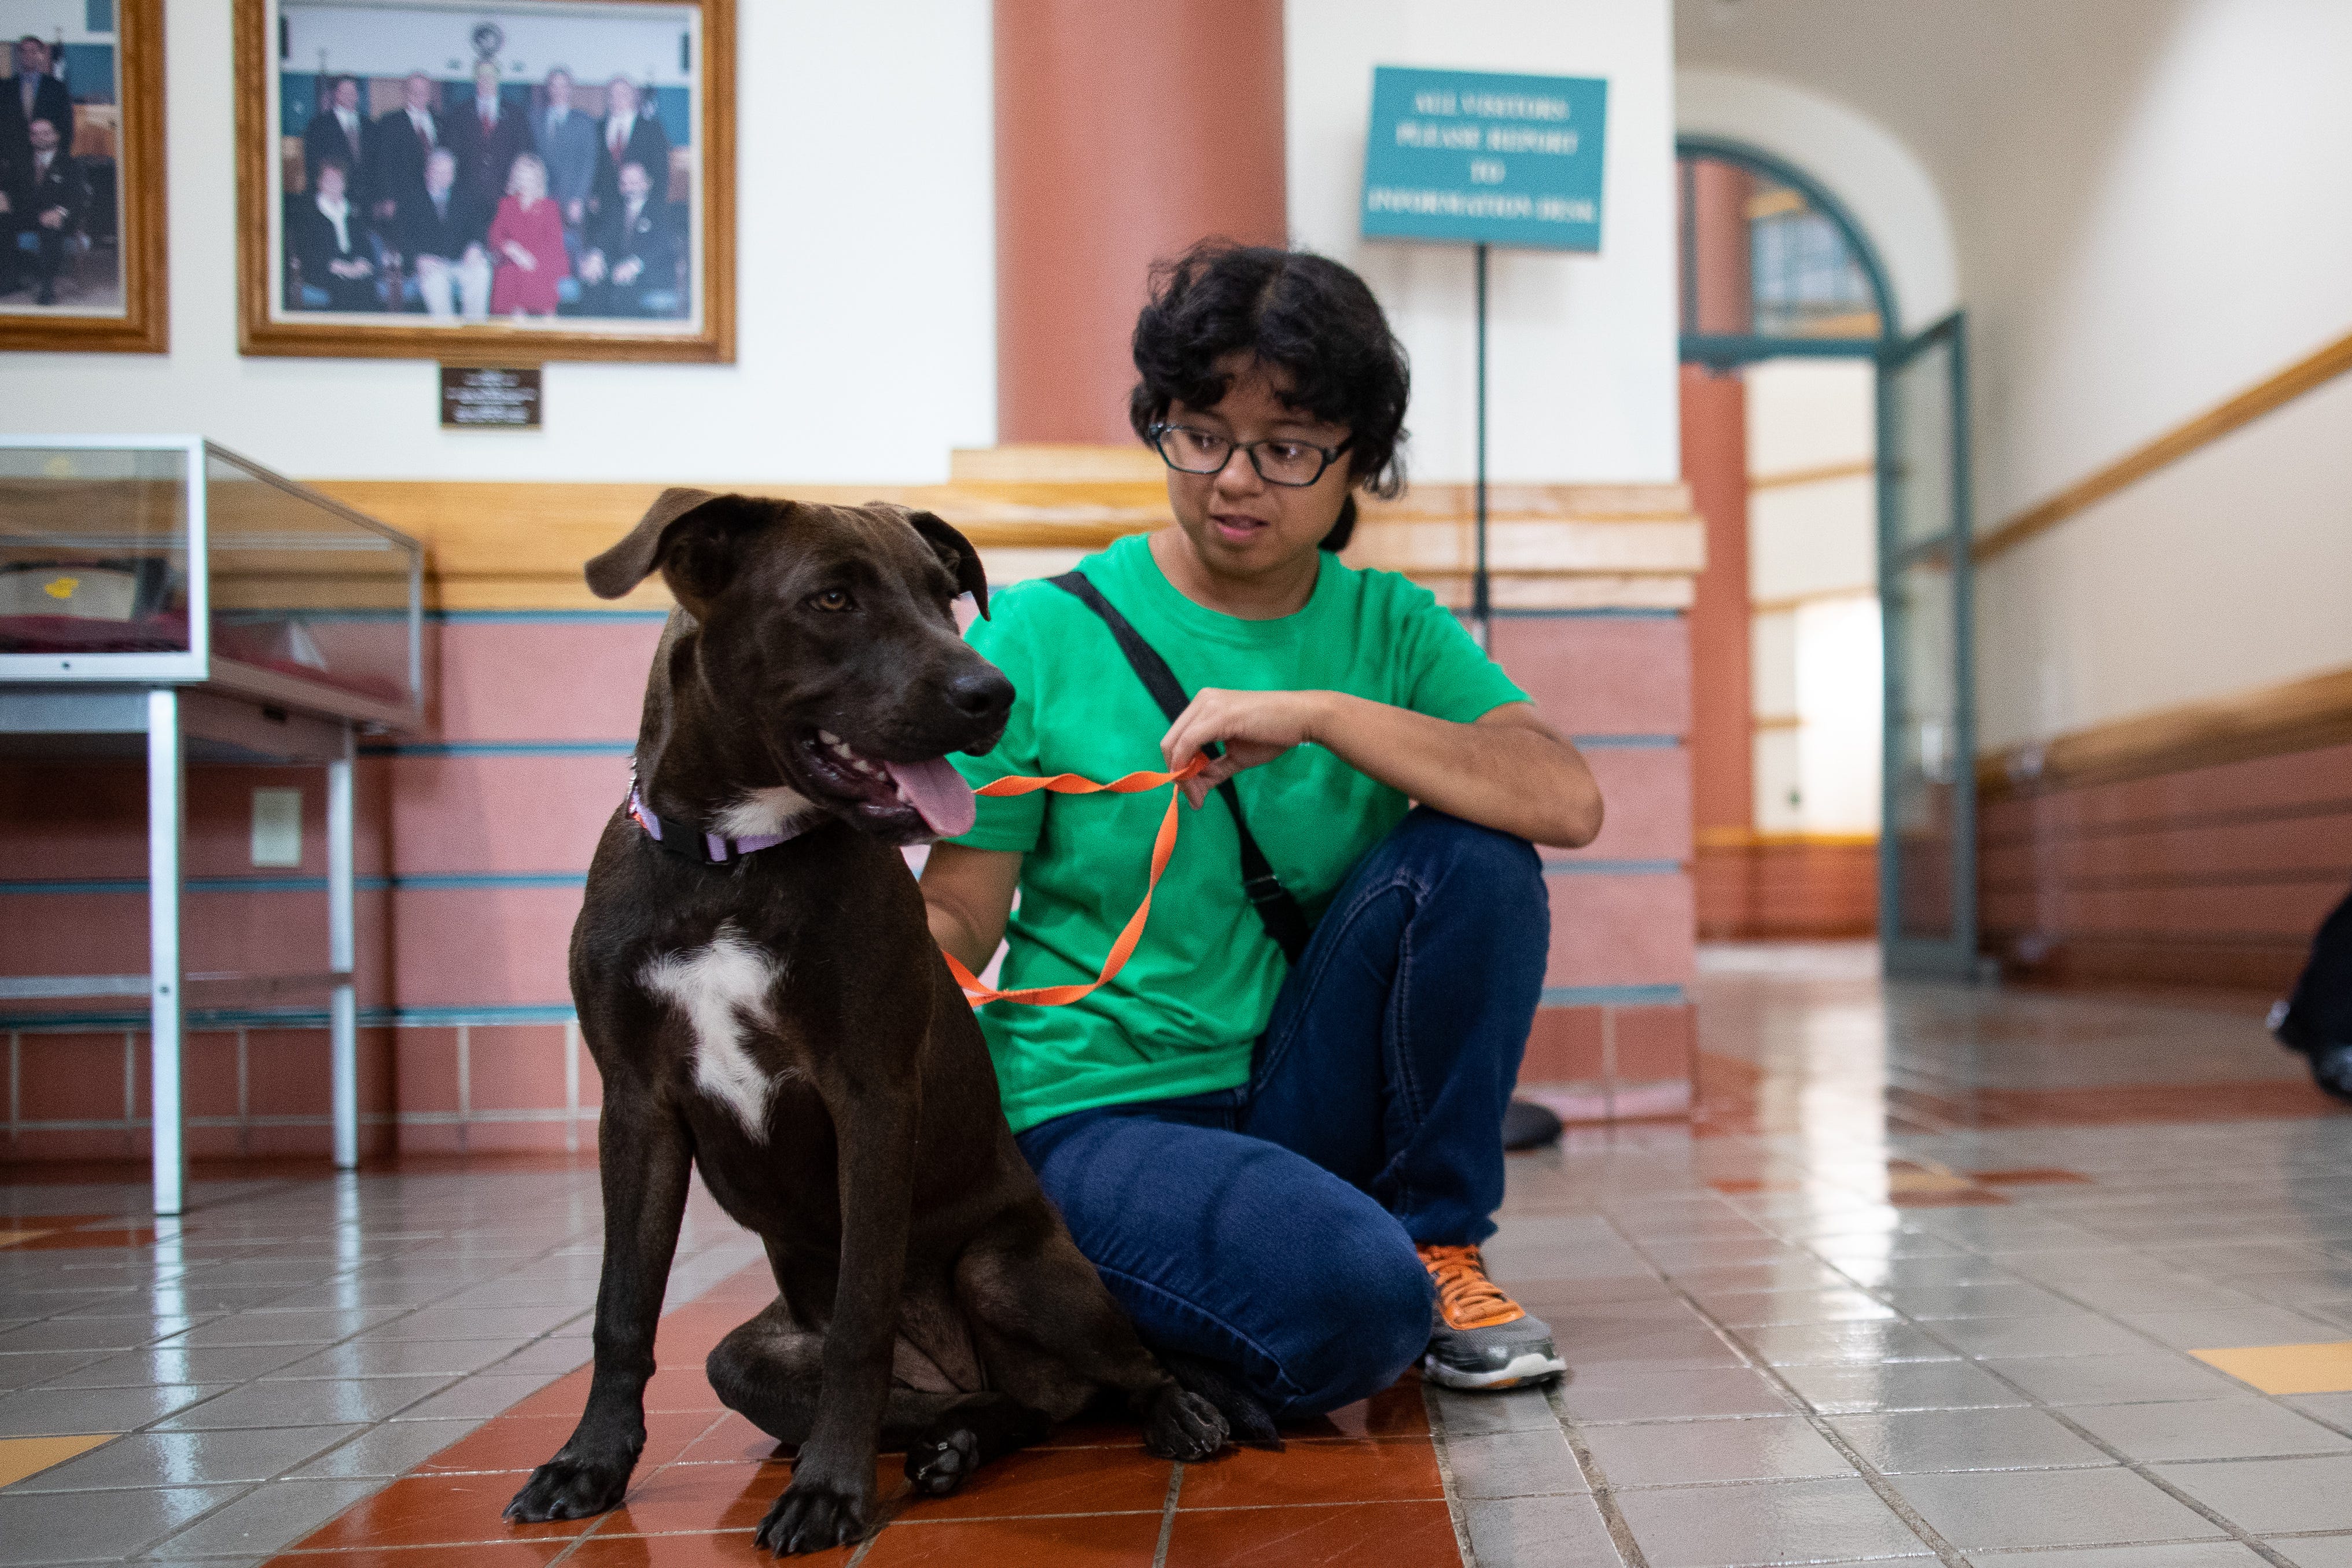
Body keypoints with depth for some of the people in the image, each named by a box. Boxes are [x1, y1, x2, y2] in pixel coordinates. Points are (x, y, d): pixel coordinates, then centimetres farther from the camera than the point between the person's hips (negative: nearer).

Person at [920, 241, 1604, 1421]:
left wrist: (1321, 714, -22)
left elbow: (1568, 801, -14)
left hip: (1307, 1091, 4)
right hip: (1099, 1112, -4)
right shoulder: (1041, 636, -5)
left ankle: (1437, 1244, -3)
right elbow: (956, 916, -4)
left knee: (1469, 861, -21)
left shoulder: (1389, 629, 4)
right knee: (1353, 1296, -32)